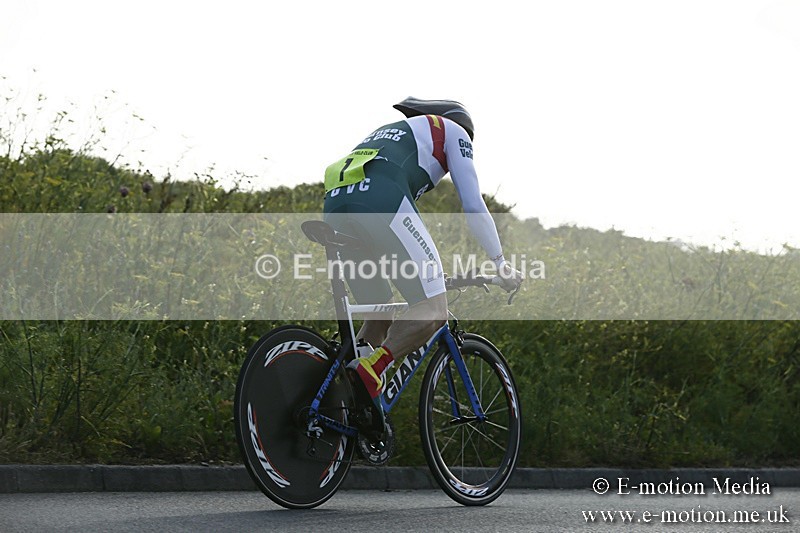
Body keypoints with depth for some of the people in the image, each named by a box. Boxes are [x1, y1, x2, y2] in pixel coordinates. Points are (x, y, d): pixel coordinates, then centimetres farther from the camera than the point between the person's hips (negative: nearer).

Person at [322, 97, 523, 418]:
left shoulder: (389, 132, 42)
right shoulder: (453, 131, 23)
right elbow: (473, 205, 15)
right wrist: (501, 264, 24)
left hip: (335, 204, 8)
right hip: (380, 202, -8)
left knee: (380, 319, 19)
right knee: (433, 311, -8)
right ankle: (369, 372, -27)